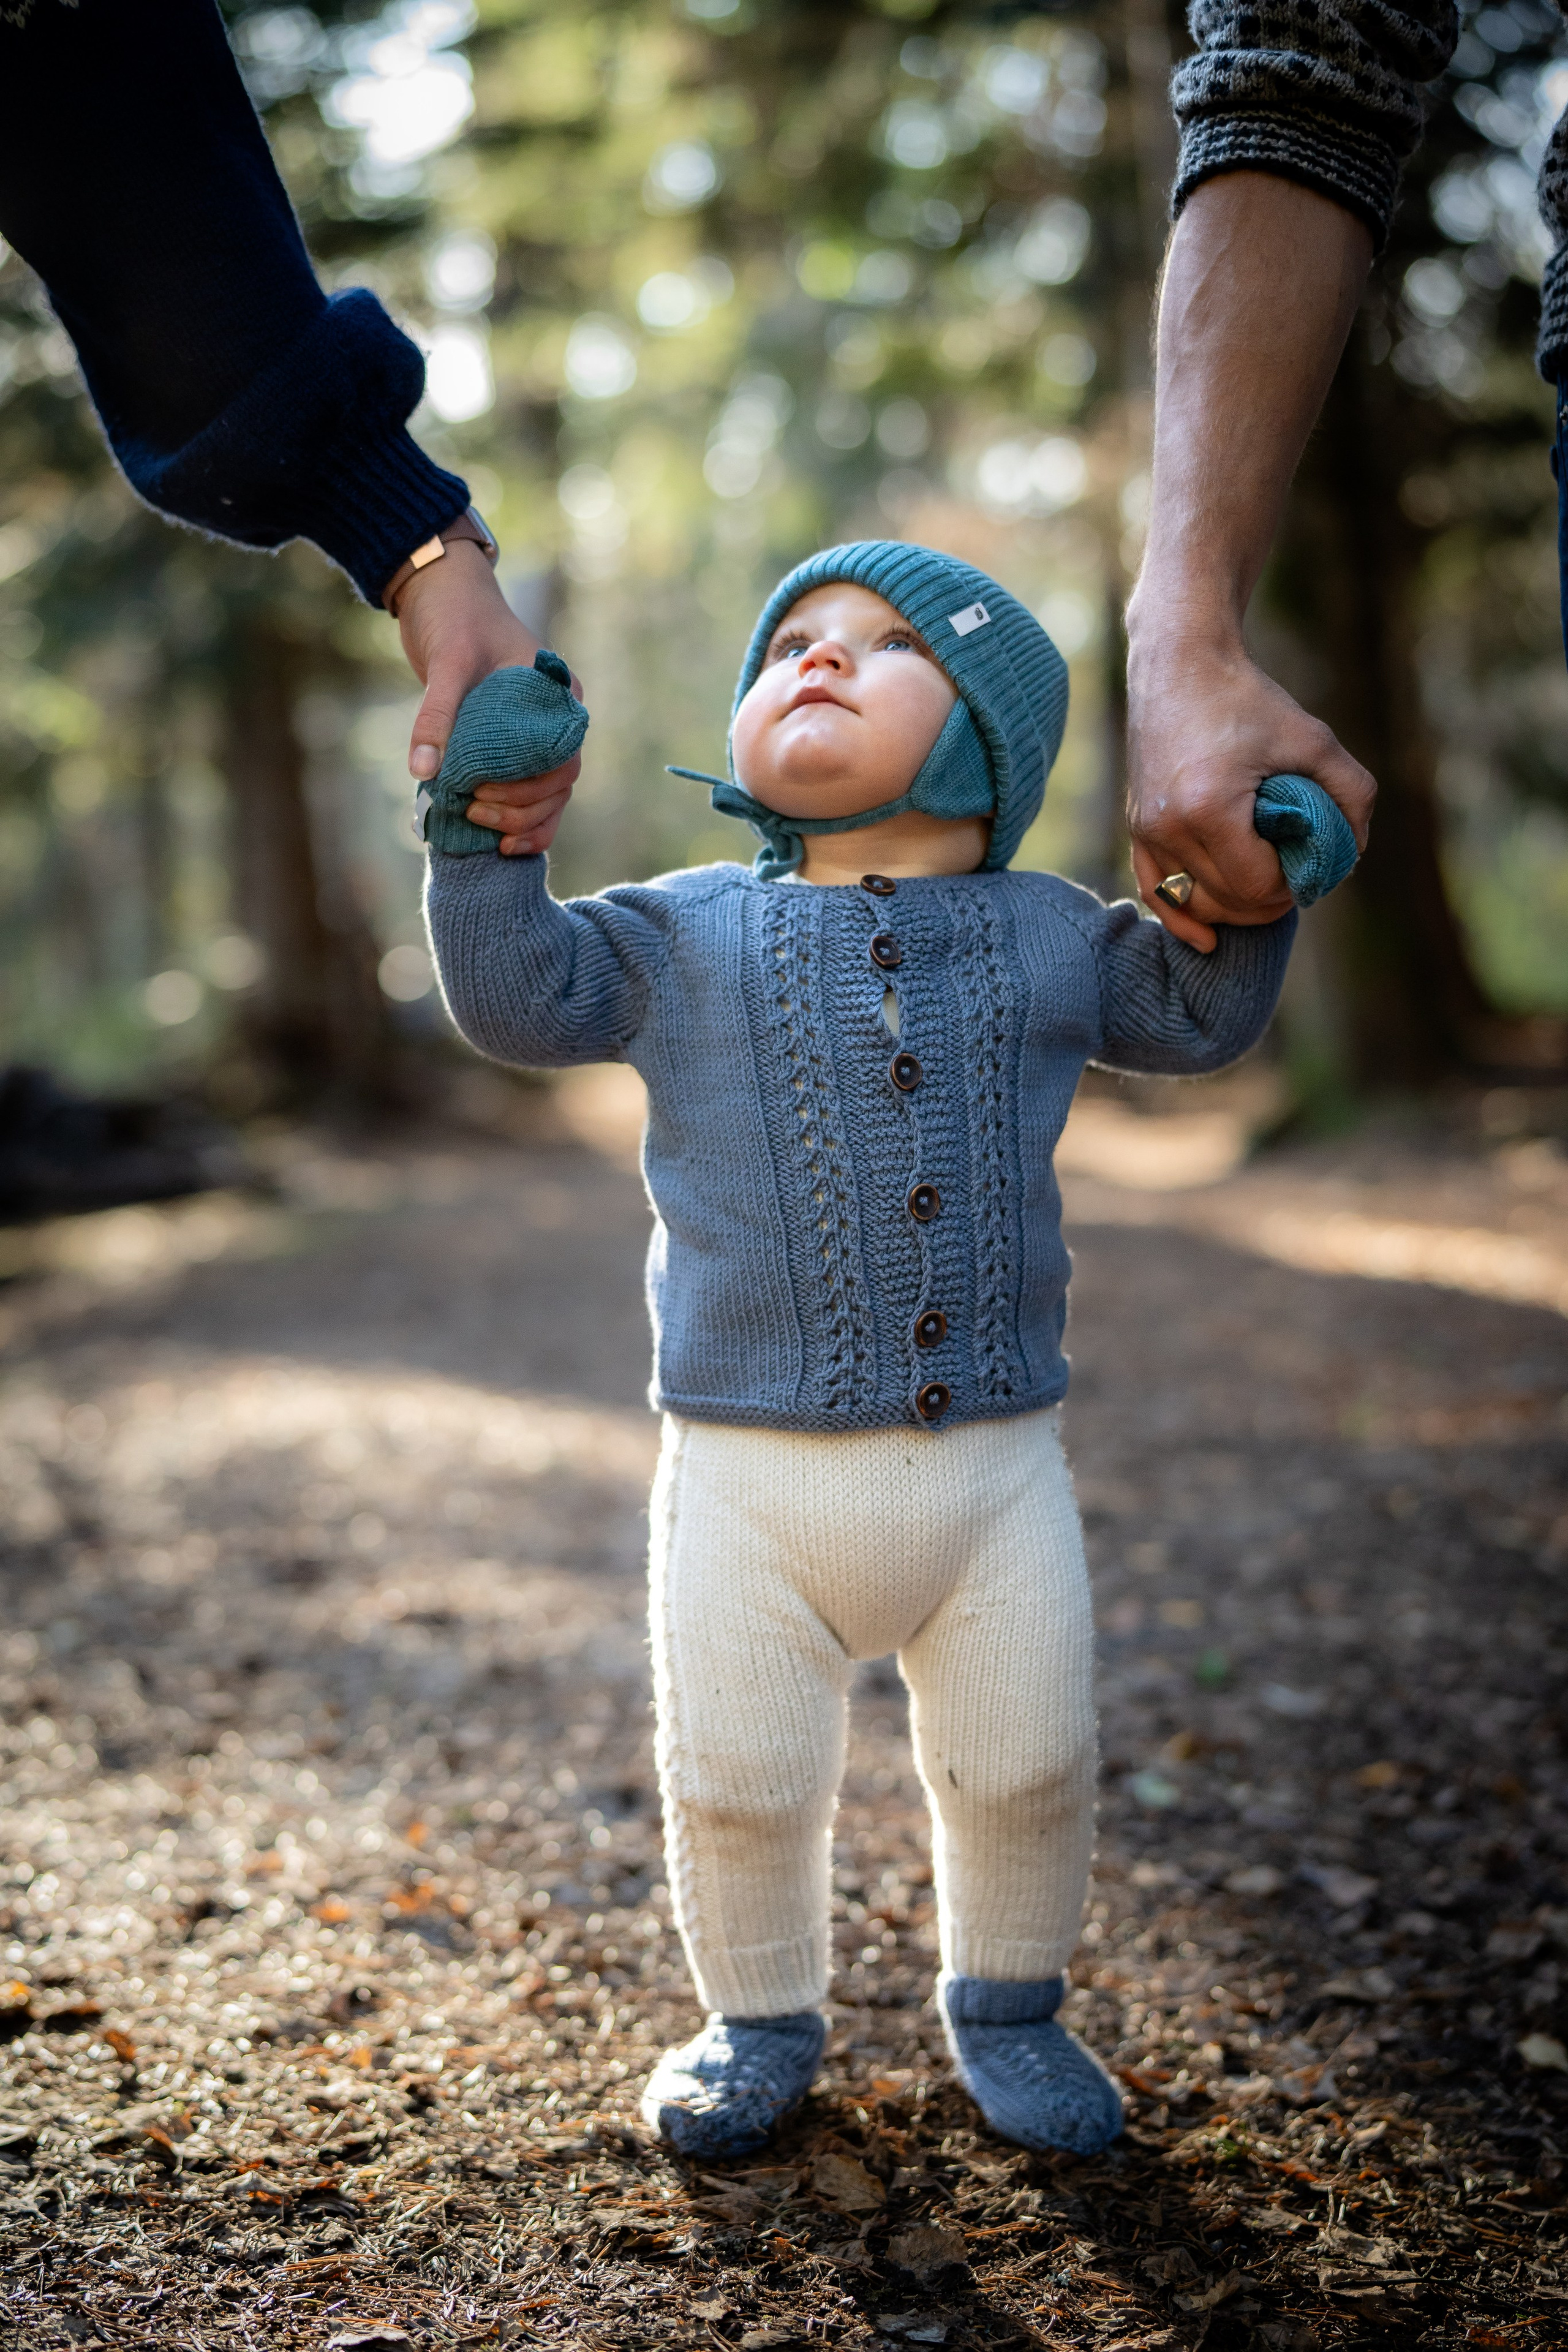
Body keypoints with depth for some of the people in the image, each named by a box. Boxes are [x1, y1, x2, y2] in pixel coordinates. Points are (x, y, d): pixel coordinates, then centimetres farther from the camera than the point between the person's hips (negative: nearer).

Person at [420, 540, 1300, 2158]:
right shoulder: (686, 937, 2)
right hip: (750, 1476, -1)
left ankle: (1006, 2003, 40)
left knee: (1028, 1769, 12)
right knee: (735, 1781, 9)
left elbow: (1202, 1019, 13)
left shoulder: (1046, 935, 6)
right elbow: (515, 997, -3)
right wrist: (485, 837, -16)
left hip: (997, 1464, 1)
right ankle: (761, 2020, 36)